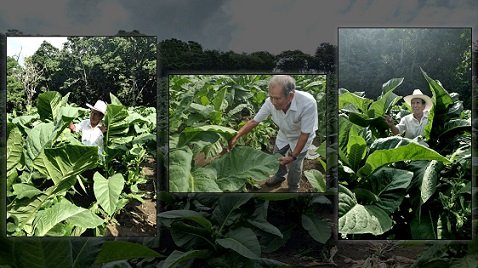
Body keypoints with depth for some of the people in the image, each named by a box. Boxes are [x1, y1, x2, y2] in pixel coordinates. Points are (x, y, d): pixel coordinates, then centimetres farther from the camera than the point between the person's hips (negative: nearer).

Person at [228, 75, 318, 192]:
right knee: (277, 158, 19)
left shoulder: (308, 103, -44)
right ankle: (280, 176, 52)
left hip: (300, 137, -4)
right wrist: (236, 137, -23)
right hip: (284, 134, 4)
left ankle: (293, 188, 34)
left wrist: (293, 156, -26)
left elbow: (305, 134, -31)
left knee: (294, 165, 2)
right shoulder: (270, 102, -31)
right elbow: (254, 121, -16)